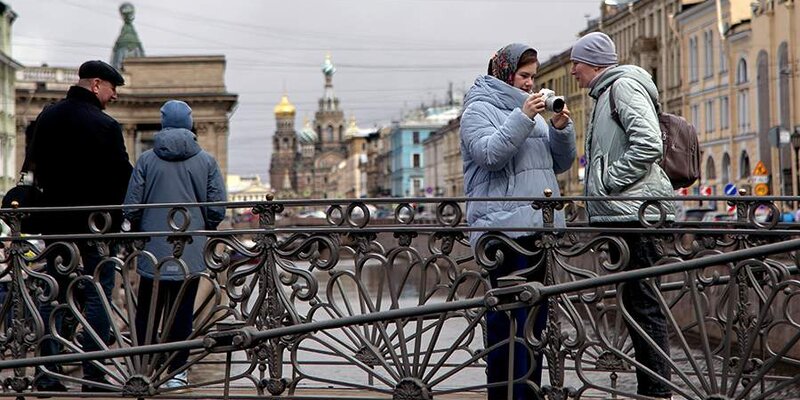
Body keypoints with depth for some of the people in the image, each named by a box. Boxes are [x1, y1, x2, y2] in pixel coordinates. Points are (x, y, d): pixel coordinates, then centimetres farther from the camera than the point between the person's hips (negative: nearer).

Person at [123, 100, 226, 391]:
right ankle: (177, 372, 9)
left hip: (153, 250, 0)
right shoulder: (206, 161, -2)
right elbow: (217, 208, -2)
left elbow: (131, 207, -2)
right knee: (182, 312, 6)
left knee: (147, 312, 12)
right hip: (190, 252, 0)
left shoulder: (147, 160, -2)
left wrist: (138, 231, 17)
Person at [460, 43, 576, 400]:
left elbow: (560, 163, 20)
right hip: (503, 224, -8)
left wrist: (561, 129, 3)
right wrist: (522, 119, -19)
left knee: (535, 313, 10)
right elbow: (489, 153, -15)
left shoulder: (531, 109, 23)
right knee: (509, 314, -11)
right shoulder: (479, 109, 1)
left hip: (538, 223, 8)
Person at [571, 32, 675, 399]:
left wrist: (608, 182, -14)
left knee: (643, 304, -9)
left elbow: (648, 144, -19)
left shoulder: (624, 85, -6)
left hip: (635, 213, -10)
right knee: (635, 303, 11)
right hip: (620, 214, 10)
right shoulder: (606, 93, 24)